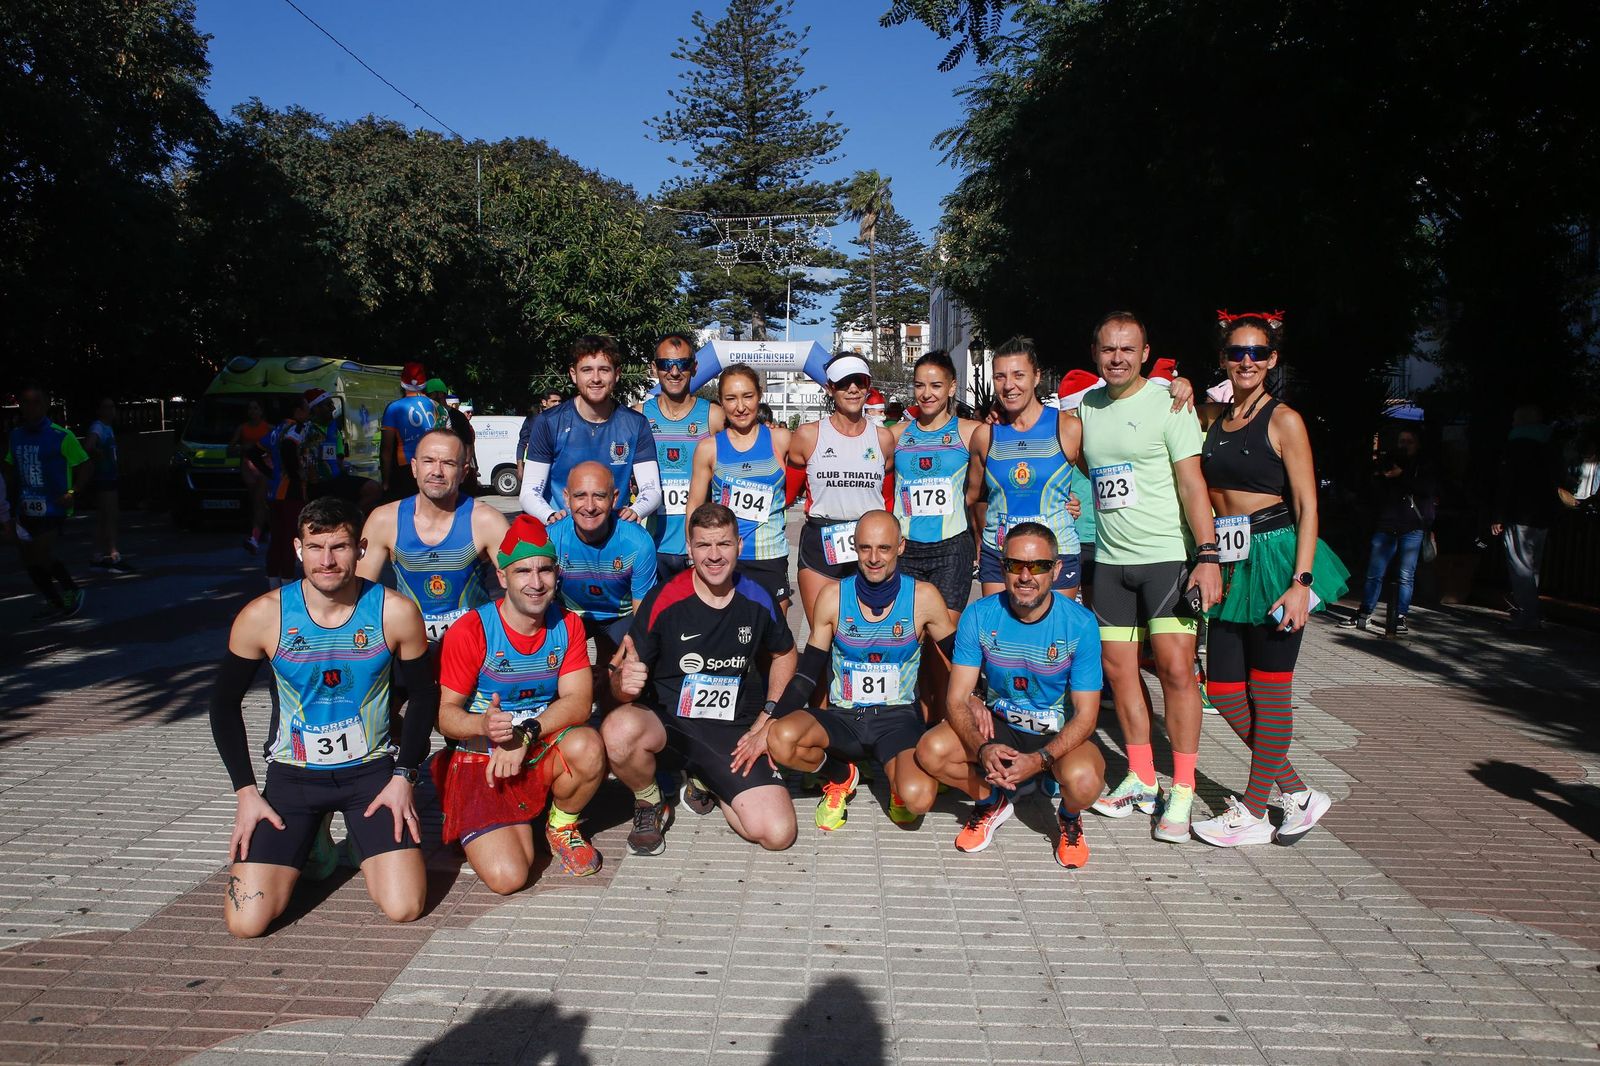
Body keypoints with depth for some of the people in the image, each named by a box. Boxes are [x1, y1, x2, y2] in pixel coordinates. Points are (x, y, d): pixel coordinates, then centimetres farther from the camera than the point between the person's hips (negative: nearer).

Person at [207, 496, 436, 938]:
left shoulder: (395, 612, -11)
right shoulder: (262, 616, -10)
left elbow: (424, 694, 2)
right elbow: (225, 703, 4)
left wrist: (404, 774, -5)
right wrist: (245, 790, -2)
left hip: (372, 769, -1)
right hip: (292, 774, 1)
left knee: (404, 909, -14)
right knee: (246, 922, -9)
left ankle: (365, 839, 19)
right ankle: (311, 843, 21)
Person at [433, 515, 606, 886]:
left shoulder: (567, 625, -2)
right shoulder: (470, 630, -13)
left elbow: (578, 702, -11)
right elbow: (446, 715, -13)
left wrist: (525, 734, -27)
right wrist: (483, 724, -35)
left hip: (543, 750, 3)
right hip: (480, 759, -3)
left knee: (588, 746, -32)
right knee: (507, 877, -21)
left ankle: (562, 826, 0)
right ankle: (517, 823, 16)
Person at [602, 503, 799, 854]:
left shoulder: (758, 601, -3)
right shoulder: (663, 602, -13)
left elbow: (783, 654, 17)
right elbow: (621, 683, -10)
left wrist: (767, 717, 7)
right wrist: (623, 681, -35)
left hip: (734, 732, 3)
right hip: (666, 719, -2)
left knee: (777, 834, -13)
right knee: (619, 730, -38)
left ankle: (706, 783, 19)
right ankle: (650, 806, -2)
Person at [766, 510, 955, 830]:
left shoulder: (923, 597, -4)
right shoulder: (833, 597, -2)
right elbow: (808, 672, 3)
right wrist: (769, 727, -8)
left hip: (898, 718, -2)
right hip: (842, 719, 2)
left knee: (917, 798, -31)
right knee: (781, 739, -30)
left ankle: (898, 779, 10)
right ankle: (841, 777, 5)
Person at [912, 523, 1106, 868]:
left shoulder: (1079, 623, -18)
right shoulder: (979, 616, -13)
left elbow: (1085, 715, -16)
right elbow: (957, 699, -13)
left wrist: (1039, 759, -32)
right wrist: (983, 749, -32)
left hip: (1062, 733, -2)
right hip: (999, 725, 2)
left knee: (1082, 780, -35)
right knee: (930, 751, -24)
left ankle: (1069, 819, 6)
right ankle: (993, 802, 9)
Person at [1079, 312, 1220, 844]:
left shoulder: (1168, 405, -5)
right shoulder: (1086, 406, 11)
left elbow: (1192, 483, -10)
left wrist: (1208, 556, -17)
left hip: (1168, 556, -5)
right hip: (1109, 560, 5)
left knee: (1176, 668, -7)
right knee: (1118, 668, 7)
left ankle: (1182, 792, 4)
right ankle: (1141, 779, 20)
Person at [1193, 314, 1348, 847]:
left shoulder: (1283, 420, -5)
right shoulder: (1213, 420, 12)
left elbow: (1307, 506, -11)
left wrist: (1301, 582, -17)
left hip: (1274, 558, -6)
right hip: (1228, 563, 7)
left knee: (1269, 692, 2)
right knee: (1223, 691, 7)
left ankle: (1253, 812, 16)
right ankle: (1298, 793, 24)